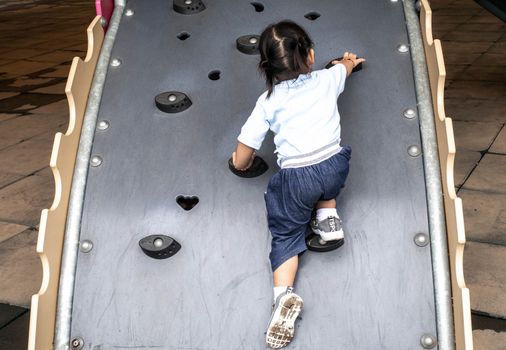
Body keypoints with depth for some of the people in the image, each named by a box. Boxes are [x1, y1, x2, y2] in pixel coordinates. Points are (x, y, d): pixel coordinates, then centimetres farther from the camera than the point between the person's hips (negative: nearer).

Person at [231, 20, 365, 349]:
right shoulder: (327, 79, 10)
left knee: (286, 235, 14)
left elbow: (241, 161, 5)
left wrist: (242, 162, 29)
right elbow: (345, 65, 39)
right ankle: (327, 214, 23)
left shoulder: (268, 101, 4)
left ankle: (284, 294, -7)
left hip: (295, 179, -2)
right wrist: (349, 61, 63)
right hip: (334, 167, 2)